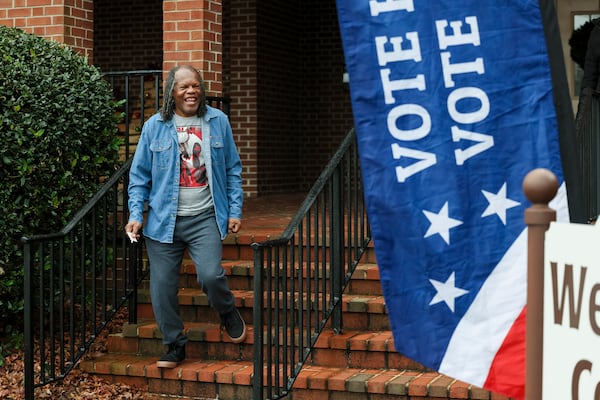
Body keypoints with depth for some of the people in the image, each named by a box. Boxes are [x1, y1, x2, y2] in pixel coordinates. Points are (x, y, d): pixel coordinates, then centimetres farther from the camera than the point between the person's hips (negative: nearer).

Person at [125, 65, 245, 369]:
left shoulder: (218, 121, 5)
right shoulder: (154, 127, 3)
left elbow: (233, 169, 10)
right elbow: (139, 175, 8)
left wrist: (235, 211, 4)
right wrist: (136, 214, -2)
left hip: (205, 218, -1)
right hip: (163, 220, 1)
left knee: (210, 275, -18)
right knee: (162, 286, 1)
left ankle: (228, 311, 16)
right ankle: (175, 345, 20)